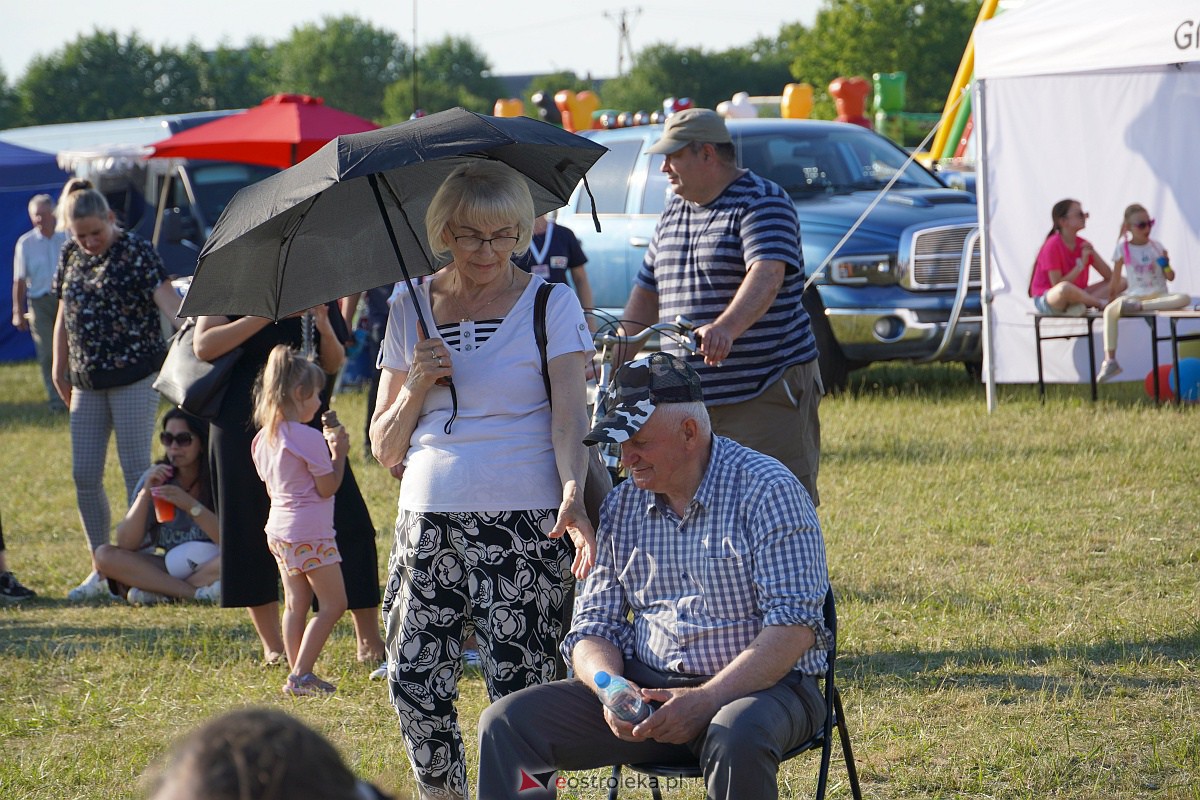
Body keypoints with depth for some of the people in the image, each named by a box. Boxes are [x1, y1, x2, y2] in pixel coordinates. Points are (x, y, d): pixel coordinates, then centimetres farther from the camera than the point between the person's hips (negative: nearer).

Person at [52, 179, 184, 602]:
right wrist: (59, 368, 16)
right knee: (84, 476, 5)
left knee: (136, 472, -4)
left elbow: (166, 299, -19)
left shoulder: (136, 251, -9)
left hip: (135, 376, -6)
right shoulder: (70, 256, 9)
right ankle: (101, 570, 16)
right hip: (87, 381, 6)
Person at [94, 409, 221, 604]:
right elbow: (125, 544, -8)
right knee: (104, 554, -19)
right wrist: (145, 493, -19)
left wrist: (190, 505, -31)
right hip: (169, 567, 3)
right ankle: (197, 592, -28)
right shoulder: (155, 477, 0)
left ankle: (159, 592, -25)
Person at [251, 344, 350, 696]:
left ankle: (298, 675, 12)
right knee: (333, 604, -2)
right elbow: (328, 487, -14)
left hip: (279, 529, 9)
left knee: (296, 604, 12)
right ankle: (300, 676, -7)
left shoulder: (264, 438, 8)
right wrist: (339, 452, -2)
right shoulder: (309, 438, -17)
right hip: (310, 533, -9)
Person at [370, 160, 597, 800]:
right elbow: (384, 449, 14)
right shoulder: (410, 311, 11)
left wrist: (573, 495, -27)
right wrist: (416, 388, -6)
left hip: (524, 524, -3)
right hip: (428, 524, 4)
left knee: (518, 689, -10)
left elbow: (569, 415, -9)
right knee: (414, 686, -3)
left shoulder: (550, 304, 2)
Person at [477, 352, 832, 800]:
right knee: (506, 723, -13)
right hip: (645, 686, 5)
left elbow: (794, 625, -16)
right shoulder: (622, 506, 9)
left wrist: (705, 701, -25)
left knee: (736, 740, -41)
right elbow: (594, 625, 11)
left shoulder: (766, 490, -8)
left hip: (760, 685, -5)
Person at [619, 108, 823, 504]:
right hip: (688, 399, 8)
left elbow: (767, 276, -26)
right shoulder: (674, 213, 17)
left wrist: (726, 327, -43)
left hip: (766, 393, -8)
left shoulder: (762, 202, -8)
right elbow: (648, 290, 24)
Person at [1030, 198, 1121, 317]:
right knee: (1065, 288, -45)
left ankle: (1081, 305, -26)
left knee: (1120, 282, -4)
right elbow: (1057, 285, -20)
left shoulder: (1083, 244, 6)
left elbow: (1109, 276, 4)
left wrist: (1093, 253, -10)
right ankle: (1102, 303, -20)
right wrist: (1081, 265, -19)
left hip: (1076, 296, 8)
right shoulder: (1053, 245, -14)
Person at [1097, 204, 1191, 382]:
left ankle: (1140, 307, -33)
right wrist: (1113, 295, 4)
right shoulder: (1123, 249, 2)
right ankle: (1110, 360, -31)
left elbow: (1170, 277, 7)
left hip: (1159, 295, 1)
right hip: (1134, 294, -1)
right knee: (1110, 310, -31)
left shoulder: (1157, 247, 5)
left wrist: (1166, 266, -11)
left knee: (1184, 298, -31)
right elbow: (1116, 278, 8)